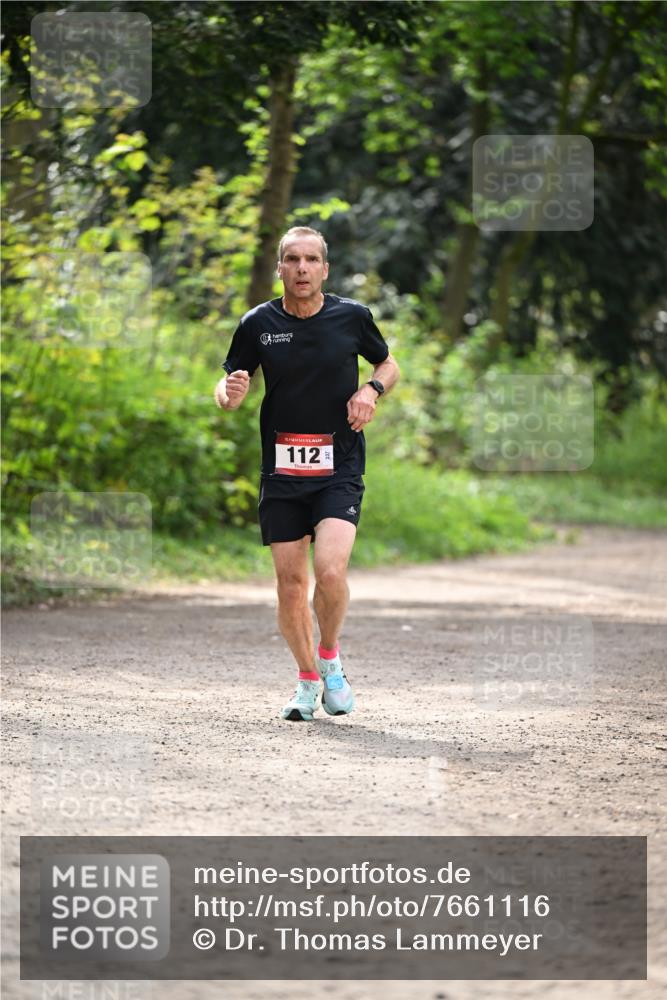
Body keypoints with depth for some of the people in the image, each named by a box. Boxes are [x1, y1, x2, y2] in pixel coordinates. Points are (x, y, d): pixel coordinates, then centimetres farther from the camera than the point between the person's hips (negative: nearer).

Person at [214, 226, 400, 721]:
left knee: (330, 570, -20)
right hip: (281, 471, 2)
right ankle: (308, 679, 23)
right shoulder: (258, 323, 0)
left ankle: (331, 657, 6)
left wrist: (371, 390, -5)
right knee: (290, 582, 3)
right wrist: (231, 392, -16)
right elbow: (228, 388, 8)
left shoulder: (353, 316, -1)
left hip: (339, 468, -2)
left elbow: (388, 365, 16)